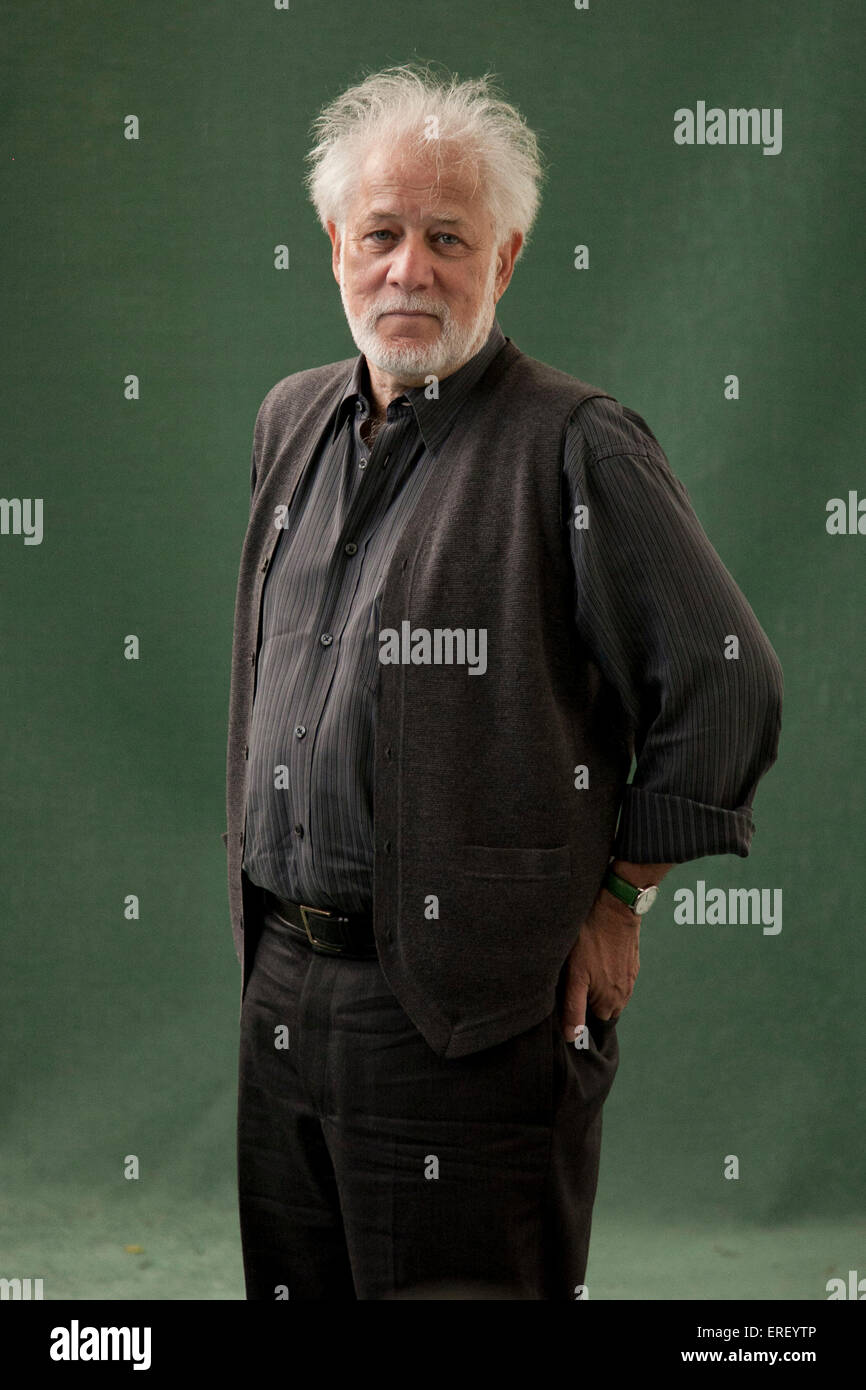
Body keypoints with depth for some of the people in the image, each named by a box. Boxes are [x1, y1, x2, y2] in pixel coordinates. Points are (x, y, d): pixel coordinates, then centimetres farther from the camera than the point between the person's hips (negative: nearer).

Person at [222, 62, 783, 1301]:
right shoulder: (292, 421, 11)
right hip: (282, 986, 7)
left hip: (476, 1016, -6)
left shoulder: (577, 444, -10)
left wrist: (615, 901, -7)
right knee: (294, 1286, 17)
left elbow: (728, 688, -11)